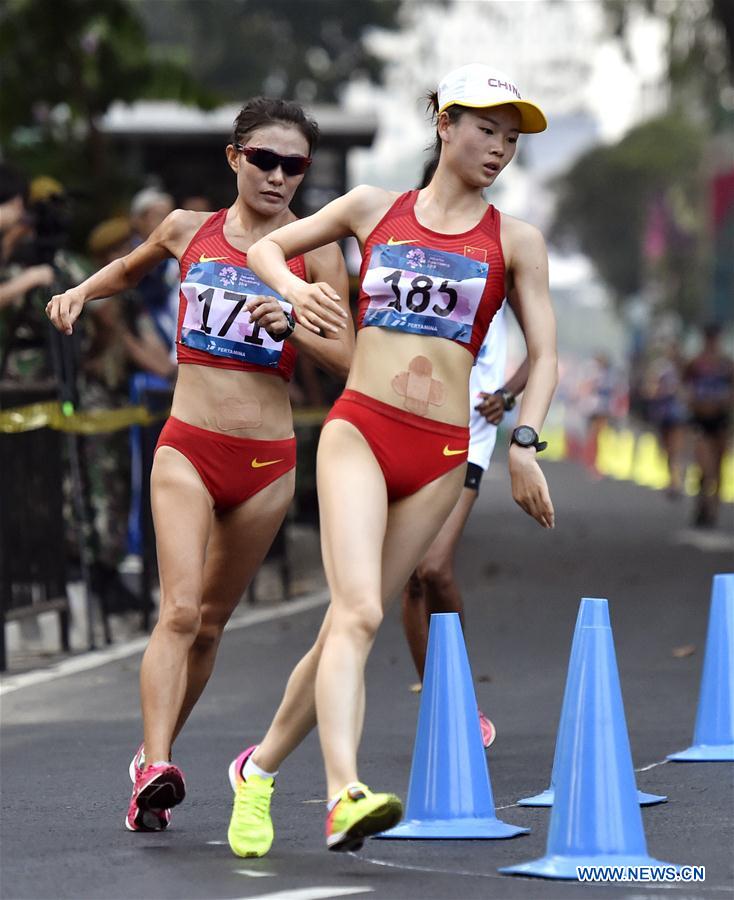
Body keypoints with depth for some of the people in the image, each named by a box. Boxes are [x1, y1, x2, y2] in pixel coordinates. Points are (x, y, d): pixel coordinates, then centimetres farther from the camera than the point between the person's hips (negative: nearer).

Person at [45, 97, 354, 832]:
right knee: (179, 610, -18)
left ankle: (153, 756, 26)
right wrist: (80, 292, 10)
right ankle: (155, 769, -28)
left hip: (267, 463, 1)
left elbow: (347, 361, -2)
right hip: (186, 448, -1)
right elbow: (131, 269, 28)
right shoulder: (189, 230, 6)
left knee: (210, 621, 11)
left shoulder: (314, 252, 1)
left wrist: (289, 326, -18)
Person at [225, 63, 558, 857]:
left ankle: (260, 767, 24)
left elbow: (542, 352, 9)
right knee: (358, 612, -21)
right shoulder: (374, 209, 11)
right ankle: (345, 796, -35)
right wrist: (294, 288, -2)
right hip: (358, 431, -2)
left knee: (353, 621, 4)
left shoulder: (514, 242, 10)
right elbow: (265, 248, 21)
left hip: (440, 456, 2)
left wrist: (524, 442, -7)